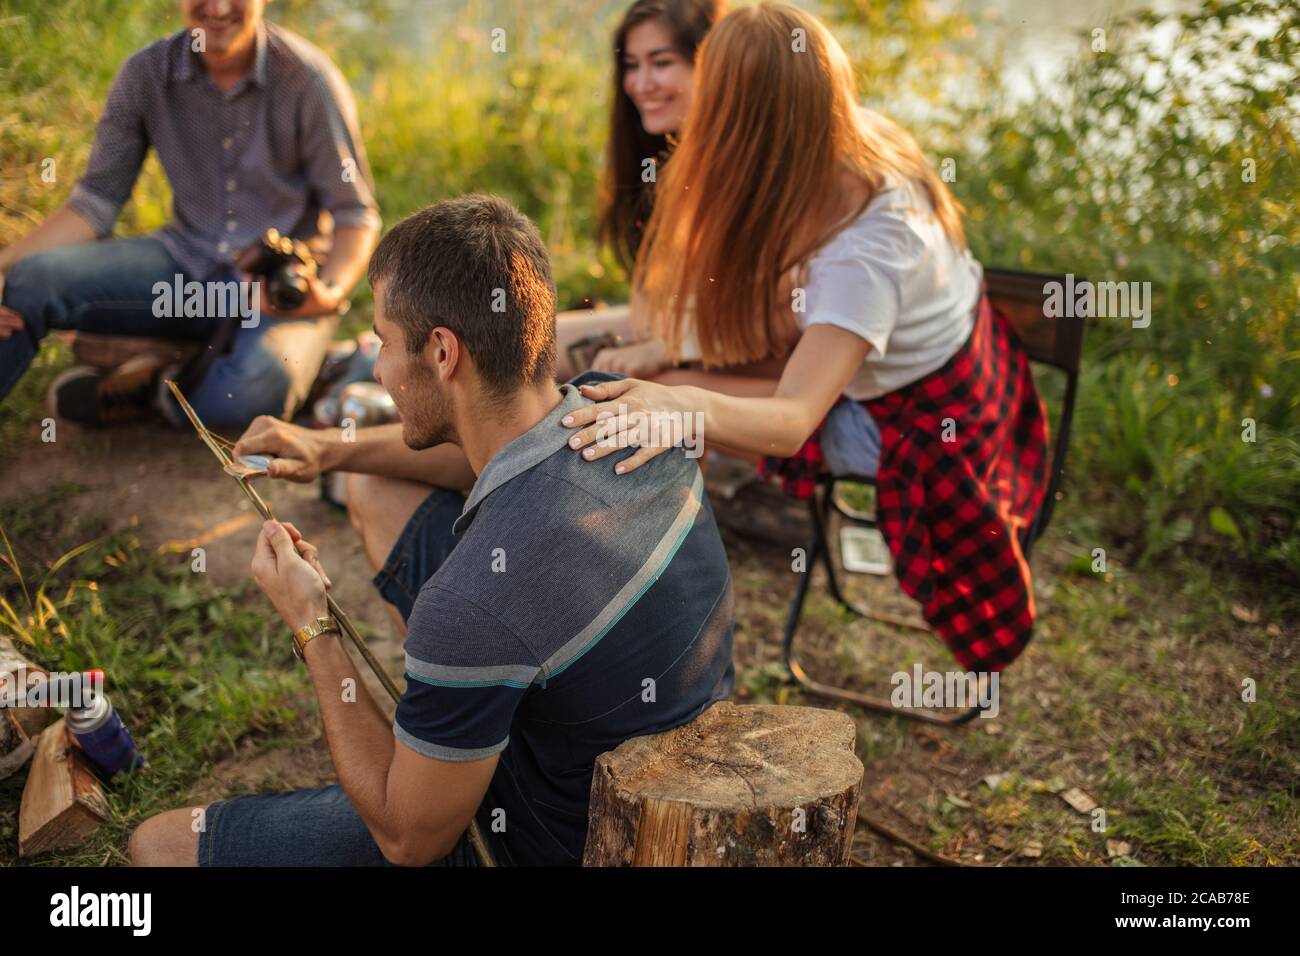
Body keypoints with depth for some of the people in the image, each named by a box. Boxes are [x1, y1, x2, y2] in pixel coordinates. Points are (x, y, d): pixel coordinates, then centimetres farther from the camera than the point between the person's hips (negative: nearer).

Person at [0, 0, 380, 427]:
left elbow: (356, 216, -7)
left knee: (257, 389, -35)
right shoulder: (146, 73, -2)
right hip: (187, 261, 3)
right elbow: (97, 202, 1)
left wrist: (331, 293, -28)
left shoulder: (306, 79, -12)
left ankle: (149, 386, -3)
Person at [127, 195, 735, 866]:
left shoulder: (475, 605, -38)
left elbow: (408, 840, -20)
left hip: (544, 839, -7)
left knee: (161, 843, 1)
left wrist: (310, 627, -13)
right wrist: (332, 450, 7)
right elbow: (513, 449, 13)